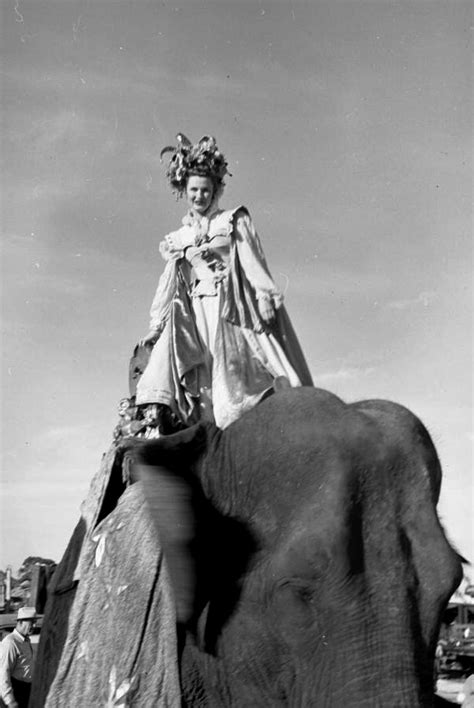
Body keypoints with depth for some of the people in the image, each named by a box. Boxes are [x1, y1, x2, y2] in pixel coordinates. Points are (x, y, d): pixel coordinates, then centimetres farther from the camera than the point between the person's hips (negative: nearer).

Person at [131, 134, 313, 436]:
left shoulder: (233, 221, 10)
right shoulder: (178, 239, 19)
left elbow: (252, 260, 0)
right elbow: (170, 285, 17)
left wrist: (264, 295, -14)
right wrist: (156, 326, 11)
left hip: (230, 306, -3)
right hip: (196, 312, 3)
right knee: (167, 344, -19)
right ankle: (157, 415, -28)